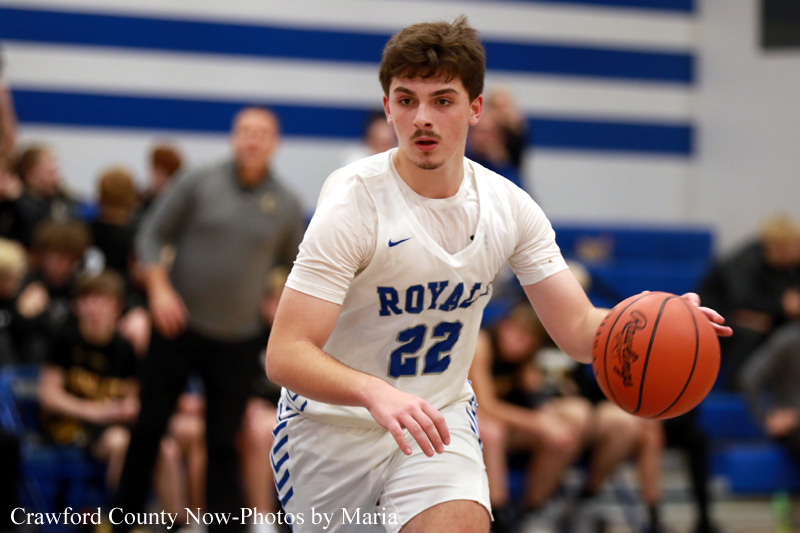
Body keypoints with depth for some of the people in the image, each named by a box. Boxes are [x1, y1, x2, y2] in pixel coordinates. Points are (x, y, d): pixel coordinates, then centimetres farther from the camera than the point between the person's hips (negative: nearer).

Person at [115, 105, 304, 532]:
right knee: (149, 427, 5)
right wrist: (159, 289, -12)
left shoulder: (285, 205, 2)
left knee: (223, 442, 2)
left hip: (237, 340, 1)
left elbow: (298, 268, 14)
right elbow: (152, 234, 0)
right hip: (178, 326, -1)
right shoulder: (199, 184, -3)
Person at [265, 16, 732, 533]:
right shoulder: (353, 203, -21)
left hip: (438, 421, 3)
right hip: (332, 426, -2)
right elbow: (285, 355, -28)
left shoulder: (509, 206, -5)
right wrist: (374, 392, -47)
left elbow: (578, 328, -3)